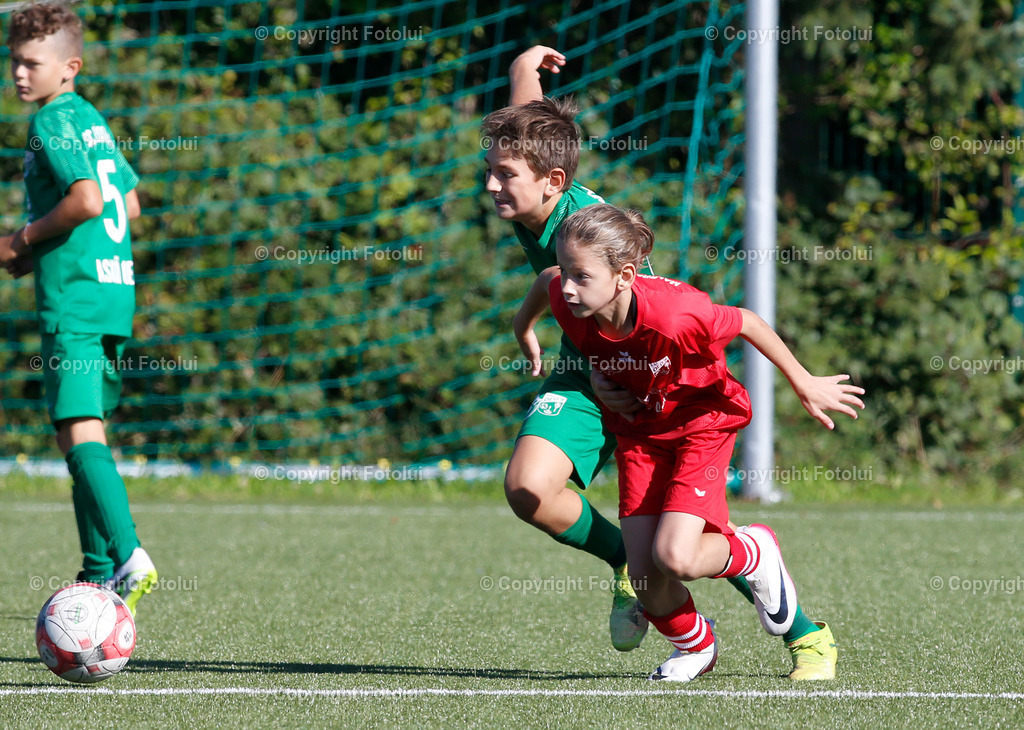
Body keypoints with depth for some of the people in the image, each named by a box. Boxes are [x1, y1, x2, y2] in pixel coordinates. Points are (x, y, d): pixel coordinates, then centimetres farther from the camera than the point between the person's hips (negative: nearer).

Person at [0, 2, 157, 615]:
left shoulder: (52, 123, -10)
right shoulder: (92, 119, 18)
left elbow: (87, 199, -23)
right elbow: (130, 203, 25)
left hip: (73, 298, -10)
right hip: (115, 289, 10)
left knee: (80, 433, -15)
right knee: (84, 434, 15)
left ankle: (129, 557, -28)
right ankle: (100, 574, 17)